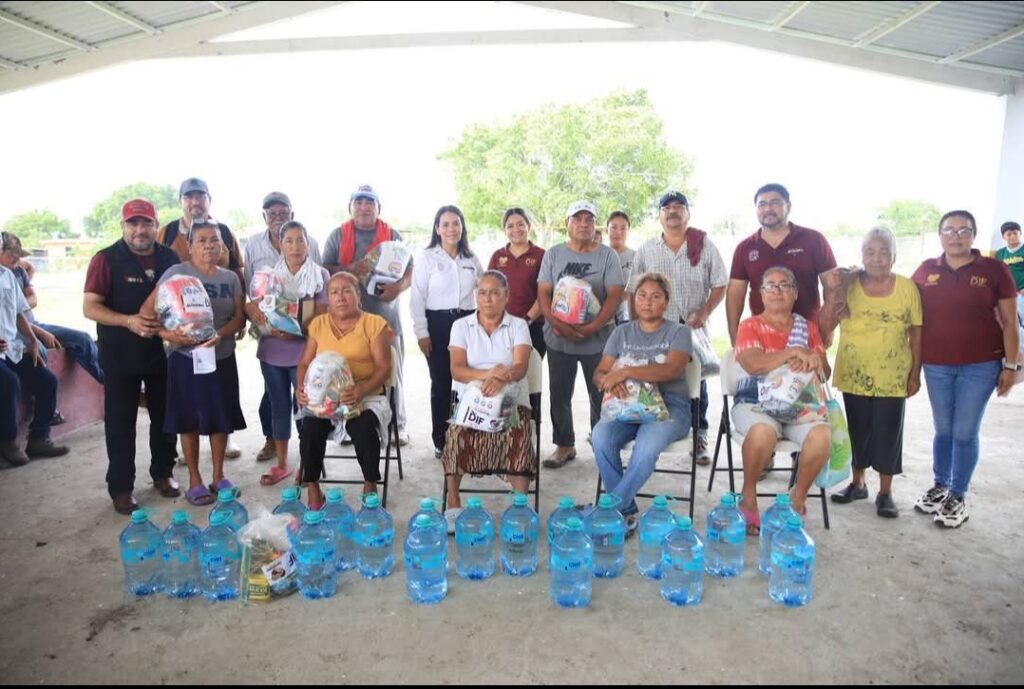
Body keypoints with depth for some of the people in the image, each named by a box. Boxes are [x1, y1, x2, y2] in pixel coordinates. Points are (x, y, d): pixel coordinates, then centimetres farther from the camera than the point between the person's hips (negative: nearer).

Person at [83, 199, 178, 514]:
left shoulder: (170, 258, 4)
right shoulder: (106, 259, -7)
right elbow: (90, 307, -10)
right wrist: (129, 321, -25)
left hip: (164, 350, 3)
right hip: (120, 354, -3)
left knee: (165, 415, 13)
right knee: (120, 420, 4)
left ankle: (163, 472, 29)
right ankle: (121, 487, 15)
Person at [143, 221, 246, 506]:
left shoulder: (231, 278, 6)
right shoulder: (177, 273, -5)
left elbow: (239, 317, 1)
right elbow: (148, 308, -9)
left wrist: (220, 334, -18)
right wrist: (164, 332, -26)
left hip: (222, 357, 3)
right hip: (186, 357, -3)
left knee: (222, 418, 9)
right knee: (190, 420, 5)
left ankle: (218, 477, 24)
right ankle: (195, 481, 19)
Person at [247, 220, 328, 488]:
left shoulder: (320, 275, -2)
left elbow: (322, 316, -8)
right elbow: (253, 306, 6)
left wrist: (298, 331, -23)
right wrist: (258, 317, -18)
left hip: (304, 352, -3)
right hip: (272, 351, 4)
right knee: (279, 407, 12)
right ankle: (281, 464, 24)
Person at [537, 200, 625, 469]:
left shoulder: (607, 255, 1)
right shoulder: (553, 254, 6)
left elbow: (615, 295, -7)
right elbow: (543, 293, 1)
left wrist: (592, 327, -19)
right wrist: (557, 324, -17)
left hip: (597, 340, -1)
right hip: (558, 339, 2)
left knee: (601, 395, 5)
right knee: (559, 395, 8)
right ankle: (564, 444, 22)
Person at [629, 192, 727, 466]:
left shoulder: (704, 245, 2)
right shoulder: (646, 250, 5)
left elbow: (720, 284, 3)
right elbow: (633, 290, 7)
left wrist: (704, 312, -11)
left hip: (694, 328, 0)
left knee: (697, 383, 6)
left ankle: (700, 437, 17)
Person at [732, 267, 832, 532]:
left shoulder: (808, 327, 15)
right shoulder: (750, 326, 4)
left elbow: (824, 372, 9)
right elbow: (753, 364, -16)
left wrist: (808, 362, -14)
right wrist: (795, 352, -19)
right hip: (755, 401, -3)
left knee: (822, 434, -28)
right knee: (763, 431, -36)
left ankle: (798, 498, -3)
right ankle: (748, 497, -10)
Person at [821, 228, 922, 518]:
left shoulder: (907, 287, -3)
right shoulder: (848, 284, -3)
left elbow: (916, 332, 2)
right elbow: (826, 325, -8)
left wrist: (915, 373, 1)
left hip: (892, 378, -1)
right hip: (853, 375, 1)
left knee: (887, 433, 6)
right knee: (857, 430, 14)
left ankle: (885, 492, 21)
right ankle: (857, 483, 31)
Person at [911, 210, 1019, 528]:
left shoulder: (994, 269, -4)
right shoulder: (926, 270, 2)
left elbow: (1009, 321, -1)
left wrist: (1010, 365, -5)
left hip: (981, 365, -2)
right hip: (936, 365, 2)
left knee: (965, 432, 3)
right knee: (943, 429, 13)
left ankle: (958, 497, 17)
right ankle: (940, 487, 29)